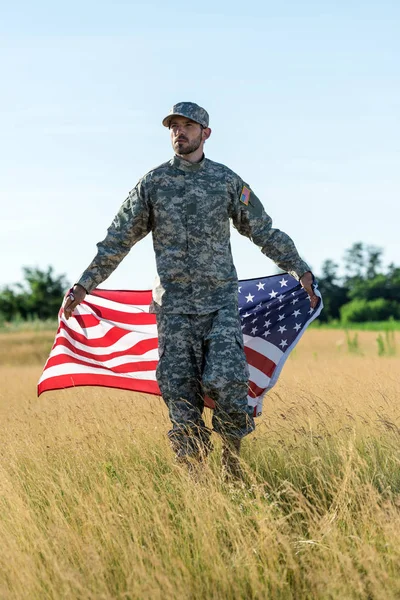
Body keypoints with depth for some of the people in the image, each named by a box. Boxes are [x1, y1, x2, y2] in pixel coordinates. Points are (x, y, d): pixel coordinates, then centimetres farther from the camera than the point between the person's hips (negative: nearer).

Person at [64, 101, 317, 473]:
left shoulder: (227, 181, 6)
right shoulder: (153, 183, 5)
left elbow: (265, 233, 12)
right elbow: (118, 239, 8)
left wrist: (301, 270, 9)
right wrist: (84, 285, 6)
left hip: (221, 300, -1)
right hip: (174, 305, 1)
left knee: (226, 380, -15)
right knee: (179, 391, -1)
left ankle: (232, 460, 6)